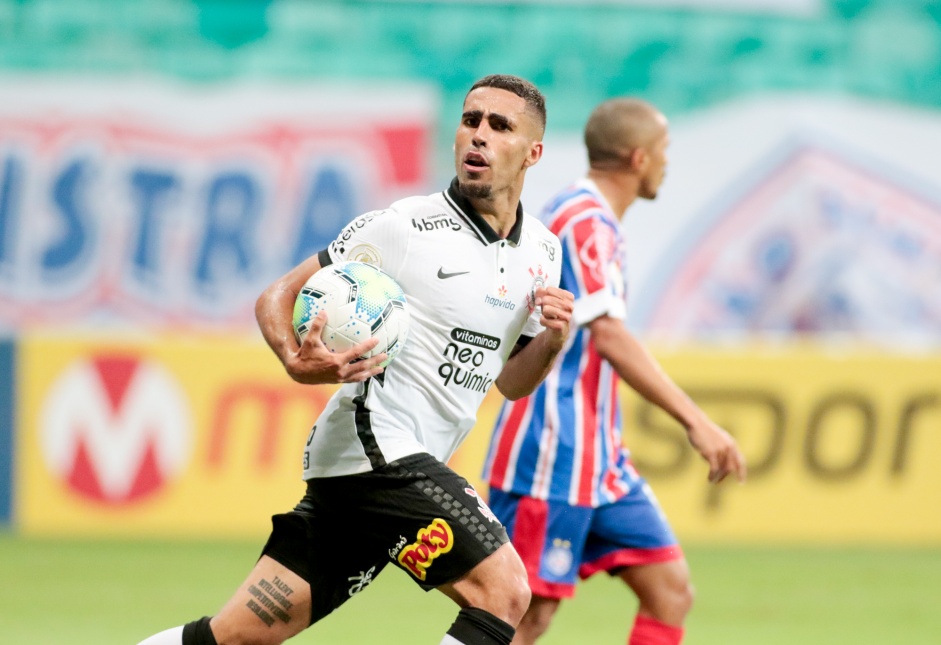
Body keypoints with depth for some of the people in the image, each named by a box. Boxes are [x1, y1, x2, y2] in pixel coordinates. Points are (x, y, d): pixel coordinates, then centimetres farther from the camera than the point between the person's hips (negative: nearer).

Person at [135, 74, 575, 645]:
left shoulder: (543, 251, 13)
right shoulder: (405, 227, -8)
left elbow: (512, 382, 22)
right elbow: (277, 299, -2)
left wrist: (551, 341, -1)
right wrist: (298, 362, -24)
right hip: (373, 442, -7)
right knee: (503, 591, -18)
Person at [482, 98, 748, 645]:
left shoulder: (593, 222, 16)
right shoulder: (584, 222, -14)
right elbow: (609, 337, -25)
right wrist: (697, 422, -28)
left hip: (599, 463, 10)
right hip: (552, 460, -10)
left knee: (672, 592, 3)